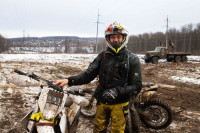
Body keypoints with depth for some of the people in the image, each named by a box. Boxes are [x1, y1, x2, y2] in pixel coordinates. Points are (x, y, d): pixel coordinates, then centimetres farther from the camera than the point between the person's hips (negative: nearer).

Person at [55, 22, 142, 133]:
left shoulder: (132, 59, -7)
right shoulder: (103, 56, 2)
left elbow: (137, 86, -10)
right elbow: (88, 74, -3)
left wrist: (118, 91, -24)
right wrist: (69, 80, -17)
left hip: (119, 104, -3)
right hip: (102, 102, 3)